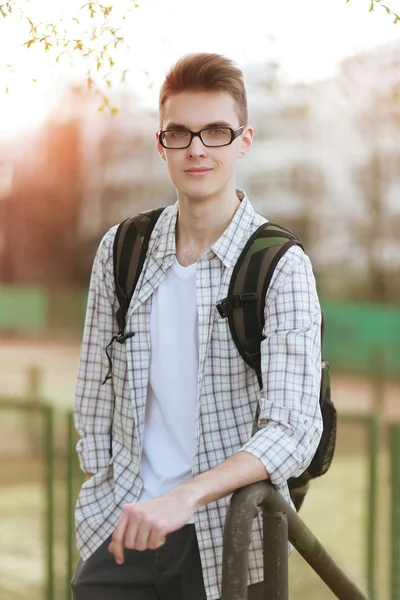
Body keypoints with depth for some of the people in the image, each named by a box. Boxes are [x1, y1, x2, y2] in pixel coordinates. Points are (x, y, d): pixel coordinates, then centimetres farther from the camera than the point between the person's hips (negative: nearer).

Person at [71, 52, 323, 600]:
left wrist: (185, 497, -31)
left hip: (230, 540, -2)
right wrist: (105, 499, 5)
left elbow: (293, 429, -19)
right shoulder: (121, 251, 2)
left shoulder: (282, 267, -11)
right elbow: (96, 395, 11)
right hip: (122, 530, 3)